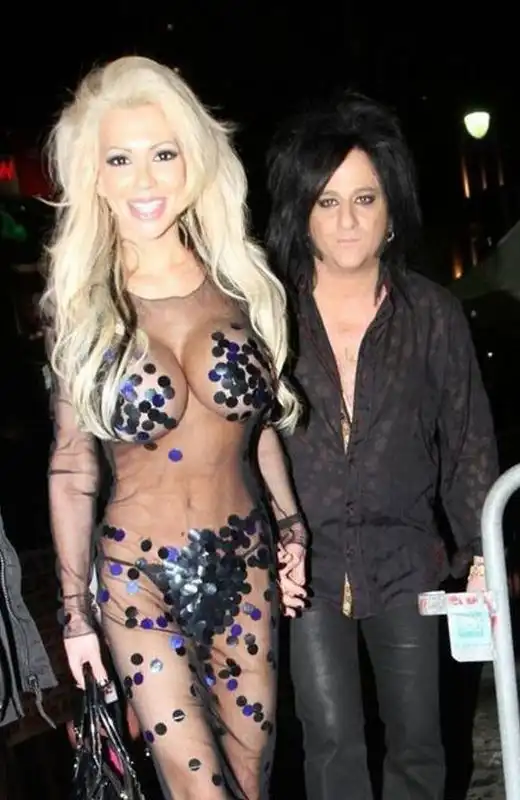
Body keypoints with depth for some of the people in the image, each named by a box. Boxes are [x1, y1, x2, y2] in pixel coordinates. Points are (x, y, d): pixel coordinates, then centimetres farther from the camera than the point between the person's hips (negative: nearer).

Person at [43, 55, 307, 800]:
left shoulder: (240, 283, -3)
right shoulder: (79, 308, -7)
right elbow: (71, 469, -2)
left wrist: (292, 528, 9)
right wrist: (75, 611, 0)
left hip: (247, 563, 2)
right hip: (138, 575, -2)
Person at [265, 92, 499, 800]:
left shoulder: (432, 313, -1)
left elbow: (469, 442, 3)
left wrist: (482, 555, -2)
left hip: (405, 557, 2)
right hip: (306, 560, -1)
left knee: (417, 741, 10)